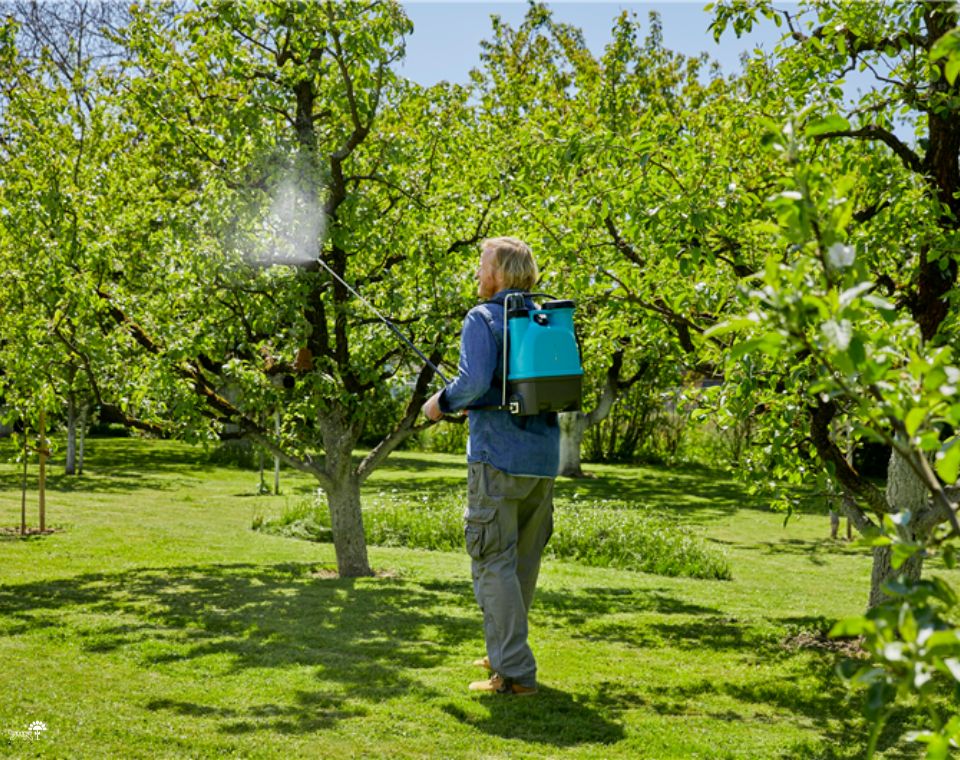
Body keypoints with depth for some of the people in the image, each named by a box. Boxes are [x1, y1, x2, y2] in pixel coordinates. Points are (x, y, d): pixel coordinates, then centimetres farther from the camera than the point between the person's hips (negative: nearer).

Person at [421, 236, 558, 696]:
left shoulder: (482, 318, -7)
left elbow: (474, 381, -21)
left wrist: (442, 402, -2)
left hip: (498, 457, -7)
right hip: (543, 458, 7)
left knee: (493, 563, -3)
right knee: (523, 562, 16)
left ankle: (515, 673, -6)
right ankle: (504, 653, 30)